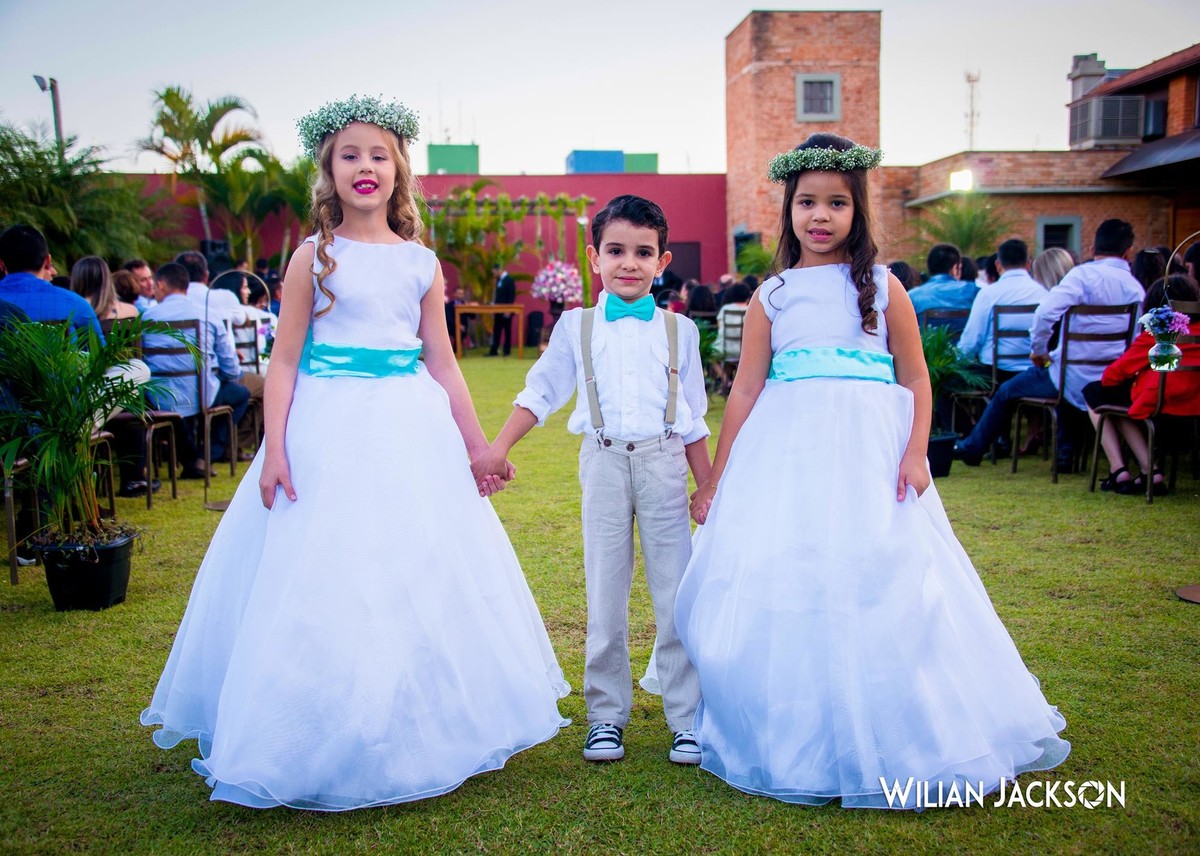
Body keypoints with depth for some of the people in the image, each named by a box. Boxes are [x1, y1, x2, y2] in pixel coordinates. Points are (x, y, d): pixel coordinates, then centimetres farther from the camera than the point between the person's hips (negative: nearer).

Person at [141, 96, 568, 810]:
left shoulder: (422, 263, 7)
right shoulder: (315, 257, -1)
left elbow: (443, 362, 11)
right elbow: (285, 360, -2)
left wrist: (477, 445, 11)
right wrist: (274, 449, -10)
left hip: (411, 429, 3)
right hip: (330, 429, -3)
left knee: (425, 574, 9)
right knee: (328, 580, 1)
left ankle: (422, 731, 28)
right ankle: (328, 741, 20)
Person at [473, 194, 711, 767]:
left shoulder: (678, 330, 8)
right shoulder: (576, 326, 7)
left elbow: (693, 418, 11)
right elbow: (540, 392, 6)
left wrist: (708, 487, 9)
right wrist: (497, 449, -3)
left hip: (663, 463, 0)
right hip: (604, 462, 0)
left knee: (676, 595, 1)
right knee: (605, 596, 6)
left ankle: (687, 718, 12)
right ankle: (607, 714, 18)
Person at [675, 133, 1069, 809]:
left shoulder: (884, 288, 5)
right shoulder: (771, 297, 7)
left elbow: (916, 379, 6)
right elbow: (745, 391, 7)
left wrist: (916, 453, -9)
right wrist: (716, 481, 7)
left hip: (867, 454, -1)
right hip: (786, 455, 1)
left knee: (880, 587, -1)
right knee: (780, 590, 2)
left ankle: (883, 742, 18)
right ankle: (792, 741, 20)